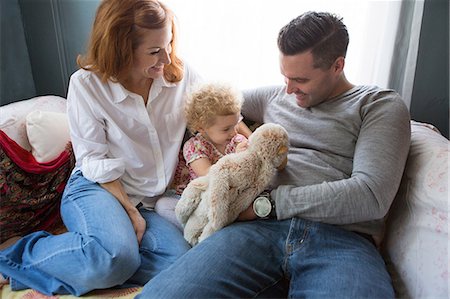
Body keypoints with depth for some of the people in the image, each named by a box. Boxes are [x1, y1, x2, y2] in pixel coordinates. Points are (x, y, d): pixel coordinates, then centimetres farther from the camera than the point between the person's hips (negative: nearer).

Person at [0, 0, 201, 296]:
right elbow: (95, 162, -10)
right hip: (95, 188, -4)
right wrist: (130, 211, -13)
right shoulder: (86, 85, -11)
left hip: (150, 200, 5)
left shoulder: (181, 74, -2)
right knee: (115, 256, -34)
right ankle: (27, 256, -5)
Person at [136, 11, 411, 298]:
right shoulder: (275, 96, 23)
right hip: (263, 226, 4)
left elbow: (372, 196, -6)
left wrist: (268, 202, -7)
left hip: (342, 239, -2)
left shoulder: (381, 105, 9)